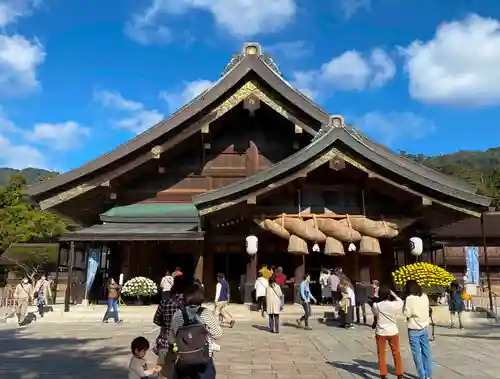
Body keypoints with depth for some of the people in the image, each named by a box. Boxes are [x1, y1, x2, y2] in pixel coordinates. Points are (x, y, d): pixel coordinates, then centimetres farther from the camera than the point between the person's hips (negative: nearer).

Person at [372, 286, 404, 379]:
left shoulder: (376, 305, -13)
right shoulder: (394, 304, -14)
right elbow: (401, 302, 7)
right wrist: (392, 293, 7)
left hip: (380, 332, 0)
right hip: (393, 332, 0)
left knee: (381, 354, 13)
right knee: (396, 353, 16)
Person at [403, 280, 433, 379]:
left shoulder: (409, 299, -19)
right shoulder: (425, 296, -1)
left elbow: (407, 314, -14)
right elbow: (426, 309, 11)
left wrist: (405, 304, -4)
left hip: (414, 329, -6)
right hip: (424, 327, 6)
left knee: (417, 354, 5)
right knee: (426, 352, 13)